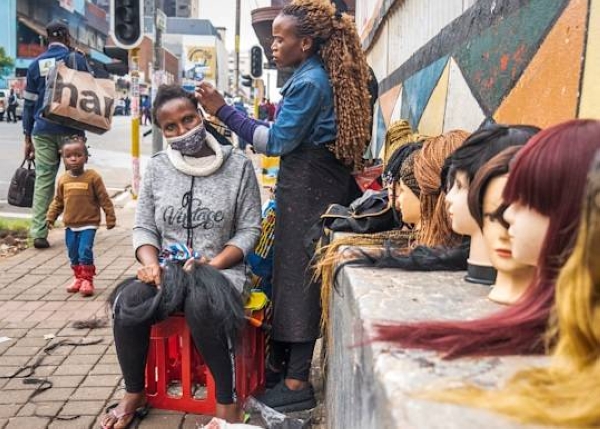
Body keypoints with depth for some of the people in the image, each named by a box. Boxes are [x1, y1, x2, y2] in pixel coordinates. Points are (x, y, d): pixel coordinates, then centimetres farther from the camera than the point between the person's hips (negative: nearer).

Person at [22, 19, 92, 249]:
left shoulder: (36, 64, 10)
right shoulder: (76, 58, 1)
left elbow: (29, 102, 10)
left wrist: (28, 137, 13)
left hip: (42, 130, 3)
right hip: (70, 128, -2)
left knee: (43, 179, 3)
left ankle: (38, 233, 1)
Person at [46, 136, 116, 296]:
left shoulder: (92, 177, -10)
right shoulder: (63, 179, 2)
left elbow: (104, 199, -7)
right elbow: (58, 201, 13)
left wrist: (110, 217, -8)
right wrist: (50, 217, 9)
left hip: (88, 224, -5)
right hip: (70, 225, 5)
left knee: (85, 252, -10)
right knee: (73, 254, 12)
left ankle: (87, 280, 3)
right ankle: (78, 278, 28)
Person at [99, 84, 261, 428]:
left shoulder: (239, 165, -1)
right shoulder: (157, 168, 8)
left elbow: (249, 229, -3)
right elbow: (144, 227, 9)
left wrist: (212, 264, -16)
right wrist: (151, 263, -12)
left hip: (222, 268, -3)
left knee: (200, 305, -37)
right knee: (128, 301, -26)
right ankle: (134, 394, 0)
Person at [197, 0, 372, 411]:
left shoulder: (308, 82, -15)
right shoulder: (321, 74, 15)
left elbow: (277, 142, -17)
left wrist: (223, 109, -17)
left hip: (306, 185, -10)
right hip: (318, 180, 10)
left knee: (298, 275, -5)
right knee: (291, 270, 13)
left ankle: (297, 383, 5)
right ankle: (280, 363, 25)